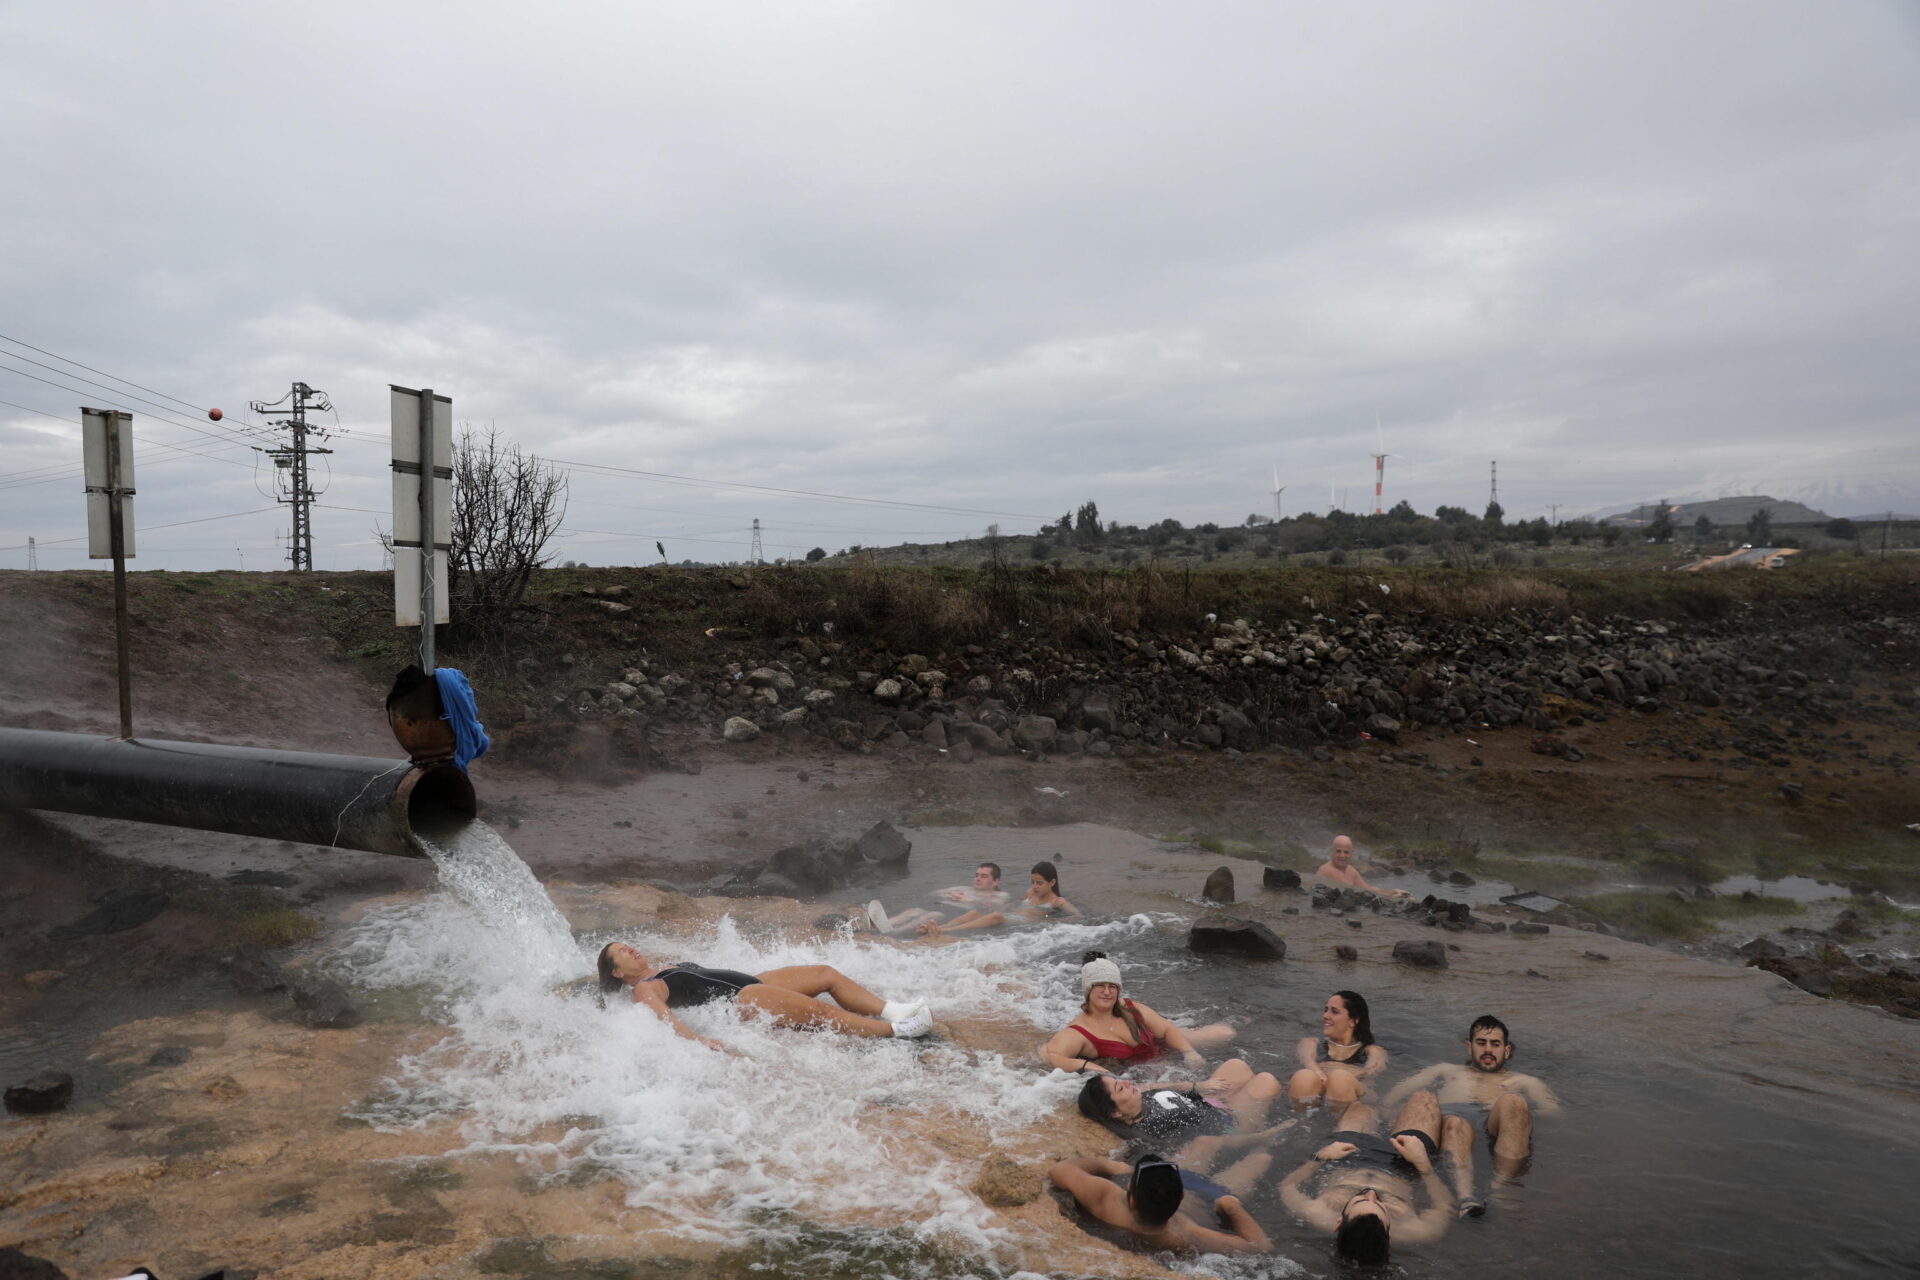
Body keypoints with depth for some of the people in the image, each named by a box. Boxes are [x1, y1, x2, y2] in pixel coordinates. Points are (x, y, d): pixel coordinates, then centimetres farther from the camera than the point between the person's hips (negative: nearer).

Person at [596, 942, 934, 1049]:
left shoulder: (664, 968, 25)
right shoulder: (644, 989, -3)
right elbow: (666, 1018, -20)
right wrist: (702, 1041, -35)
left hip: (750, 983, 10)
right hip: (736, 1001, -10)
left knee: (826, 973, -7)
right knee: (818, 1009, -24)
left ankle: (893, 1011, -14)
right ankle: (895, 1030, -25)